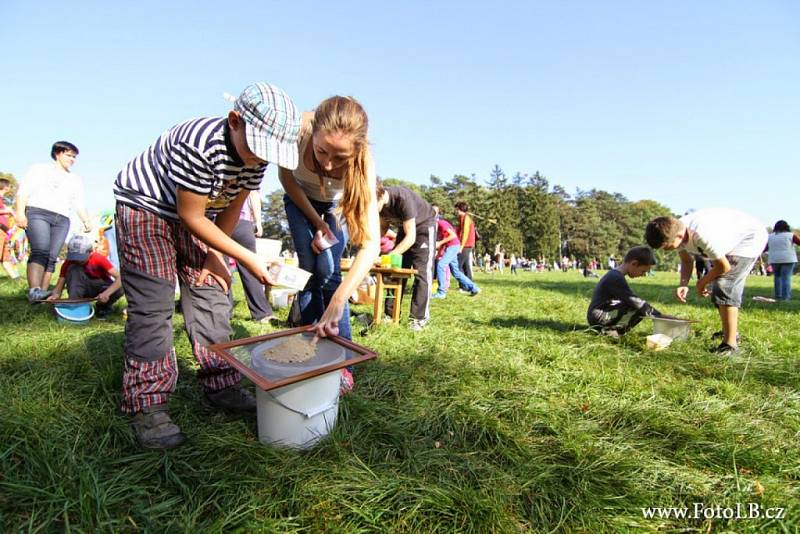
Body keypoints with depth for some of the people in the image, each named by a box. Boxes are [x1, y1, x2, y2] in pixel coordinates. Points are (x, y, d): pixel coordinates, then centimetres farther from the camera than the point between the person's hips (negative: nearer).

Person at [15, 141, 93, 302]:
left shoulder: (76, 180, 28)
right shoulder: (39, 169, 14)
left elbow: (79, 204, 22)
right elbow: (23, 191, 4)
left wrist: (86, 221, 6)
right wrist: (20, 213, -10)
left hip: (62, 221, 5)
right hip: (38, 213, -5)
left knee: (51, 258, -5)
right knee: (40, 251, -25)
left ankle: (43, 292, -7)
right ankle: (34, 290, -37)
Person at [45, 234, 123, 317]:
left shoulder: (99, 259, -22)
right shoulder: (68, 263, -14)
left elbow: (120, 278, -31)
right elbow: (60, 285, -14)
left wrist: (106, 293, -47)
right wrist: (55, 294, -39)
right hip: (81, 288, 1)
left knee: (120, 288, -34)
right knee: (74, 268, -27)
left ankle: (103, 308, -3)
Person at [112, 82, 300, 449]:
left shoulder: (257, 155, -13)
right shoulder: (201, 143, -35)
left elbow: (232, 207, 0)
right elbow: (192, 217, -28)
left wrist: (214, 255, 0)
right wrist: (247, 259, -25)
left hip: (193, 214, 7)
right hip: (144, 204, -6)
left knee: (210, 295, 3)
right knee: (152, 306, -11)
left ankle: (221, 387, 14)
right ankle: (147, 406, -1)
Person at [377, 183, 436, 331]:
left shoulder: (403, 198, -38)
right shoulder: (377, 201, -18)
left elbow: (411, 237, -35)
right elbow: (384, 226, -1)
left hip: (424, 225, -6)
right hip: (404, 228, 7)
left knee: (422, 272, -11)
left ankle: (419, 318, -7)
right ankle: (391, 314, 5)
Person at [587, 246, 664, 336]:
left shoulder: (614, 275, 12)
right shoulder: (616, 278, -19)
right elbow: (635, 301, -20)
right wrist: (659, 316, -13)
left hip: (598, 317, 10)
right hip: (598, 318, -10)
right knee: (640, 308, -18)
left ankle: (609, 329, 6)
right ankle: (611, 331, -9)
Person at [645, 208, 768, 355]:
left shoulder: (702, 235, -42)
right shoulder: (676, 231, -18)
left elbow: (724, 267, -27)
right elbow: (687, 261, -1)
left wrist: (702, 282, -11)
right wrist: (683, 283, -18)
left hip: (750, 237, -9)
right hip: (729, 240, 9)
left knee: (724, 286, -21)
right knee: (715, 286, 14)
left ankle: (730, 344, -14)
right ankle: (731, 332, 35)